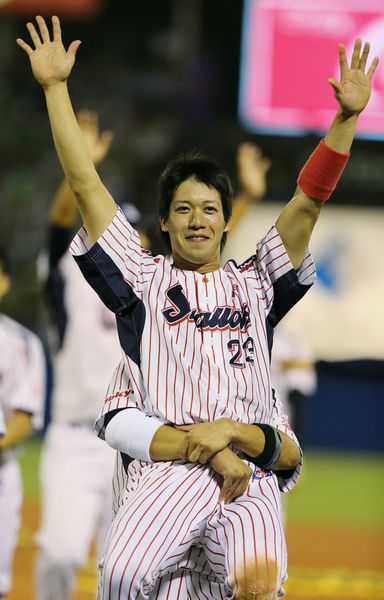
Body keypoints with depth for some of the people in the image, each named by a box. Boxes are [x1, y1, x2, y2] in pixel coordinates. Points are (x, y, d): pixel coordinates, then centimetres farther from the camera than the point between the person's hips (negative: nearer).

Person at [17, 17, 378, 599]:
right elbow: (86, 186, 17)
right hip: (165, 469, -1)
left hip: (250, 472, 1)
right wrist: (55, 87, 15)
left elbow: (307, 203, 16)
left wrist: (347, 116, 5)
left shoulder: (255, 284, 23)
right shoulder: (144, 279, 20)